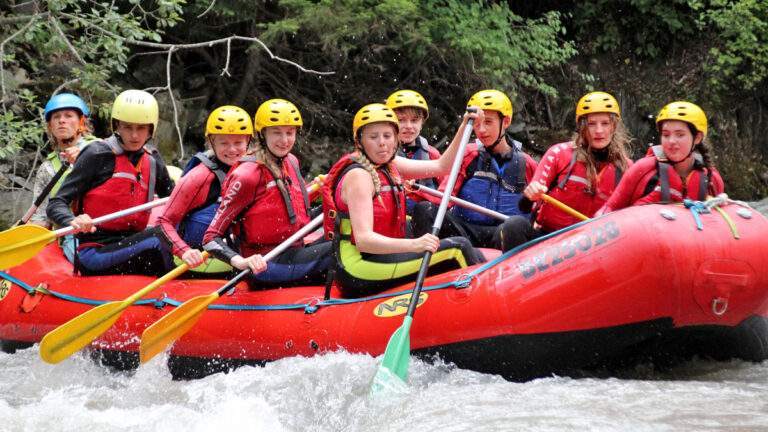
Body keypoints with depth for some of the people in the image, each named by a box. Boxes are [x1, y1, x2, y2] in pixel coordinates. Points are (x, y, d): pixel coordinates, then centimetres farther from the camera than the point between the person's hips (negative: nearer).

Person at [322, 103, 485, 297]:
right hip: (358, 268, -10)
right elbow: (363, 240, -27)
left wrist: (464, 128, 9)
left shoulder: (390, 165, 11)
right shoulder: (359, 175, -16)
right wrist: (414, 245, -38)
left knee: (474, 256, 8)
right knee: (458, 248, -14)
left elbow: (441, 166, 19)